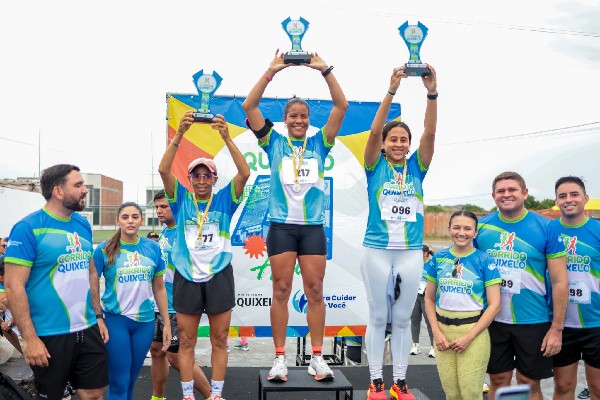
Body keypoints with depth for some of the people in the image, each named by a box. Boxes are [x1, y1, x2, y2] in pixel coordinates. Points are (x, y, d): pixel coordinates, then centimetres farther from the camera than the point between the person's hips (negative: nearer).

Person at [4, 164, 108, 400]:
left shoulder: (83, 225, 7)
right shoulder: (28, 228, -13)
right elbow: (14, 286, -16)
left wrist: (98, 316, 13)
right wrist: (30, 338, -18)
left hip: (88, 330, 6)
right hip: (49, 335, -6)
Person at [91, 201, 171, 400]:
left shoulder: (153, 248, 2)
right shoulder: (104, 250, -6)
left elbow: (159, 288, 8)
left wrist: (167, 323, 7)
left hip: (145, 321, 3)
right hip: (115, 320, -3)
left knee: (131, 380, 14)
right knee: (119, 383, 1)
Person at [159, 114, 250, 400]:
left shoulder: (224, 200, 2)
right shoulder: (182, 200, 3)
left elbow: (244, 173, -13)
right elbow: (163, 170, -11)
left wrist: (226, 137, -22)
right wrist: (179, 134, -23)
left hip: (219, 276, 0)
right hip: (187, 277, 0)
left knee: (219, 340, 7)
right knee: (186, 341, 8)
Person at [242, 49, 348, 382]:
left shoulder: (319, 143, 11)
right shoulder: (274, 142, 8)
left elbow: (341, 106, 4)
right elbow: (249, 107, 0)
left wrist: (325, 70, -1)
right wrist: (271, 71, -4)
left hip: (313, 226, 1)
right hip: (282, 226, -1)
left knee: (315, 291, 3)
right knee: (281, 291, 1)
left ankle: (317, 357, 11)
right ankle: (280, 358, 9)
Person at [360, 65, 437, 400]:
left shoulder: (416, 167, 6)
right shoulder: (375, 166, 1)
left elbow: (430, 134, -7)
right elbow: (374, 130, -13)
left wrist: (432, 93, -19)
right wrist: (392, 90, -22)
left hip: (411, 252, 2)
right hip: (377, 250, -2)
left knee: (403, 319, 10)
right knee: (378, 317, 7)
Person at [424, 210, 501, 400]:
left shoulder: (484, 261, -4)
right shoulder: (438, 258, 4)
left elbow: (494, 305, -6)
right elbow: (429, 299, 10)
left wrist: (469, 336, -11)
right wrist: (437, 332, -2)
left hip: (473, 331, -3)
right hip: (443, 330, 3)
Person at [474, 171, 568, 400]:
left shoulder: (546, 228, -8)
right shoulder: (481, 227, -1)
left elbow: (559, 282, -6)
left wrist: (557, 328, -9)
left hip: (534, 322, -2)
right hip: (492, 320, 2)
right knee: (498, 380, 14)